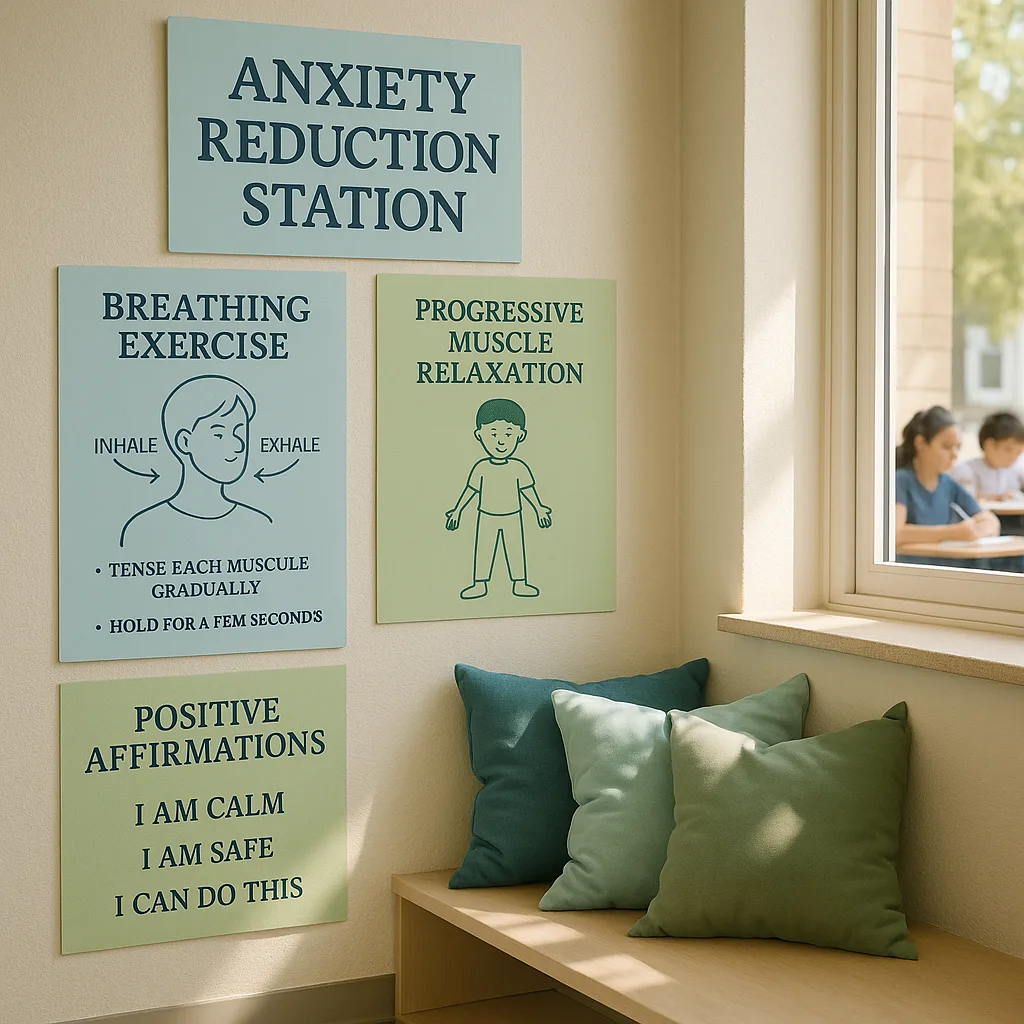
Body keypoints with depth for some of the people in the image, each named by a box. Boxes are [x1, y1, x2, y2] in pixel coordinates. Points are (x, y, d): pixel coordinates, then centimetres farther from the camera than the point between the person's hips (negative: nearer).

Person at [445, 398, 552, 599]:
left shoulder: (519, 468, -6)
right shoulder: (481, 468, -6)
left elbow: (528, 490, 3)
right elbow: (470, 490, 2)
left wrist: (539, 509, 5)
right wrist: (457, 510, 4)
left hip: (512, 517, 0)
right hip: (486, 518, 0)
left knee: (516, 549, 4)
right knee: (483, 550, 4)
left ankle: (520, 584, 14)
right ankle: (479, 584, 13)